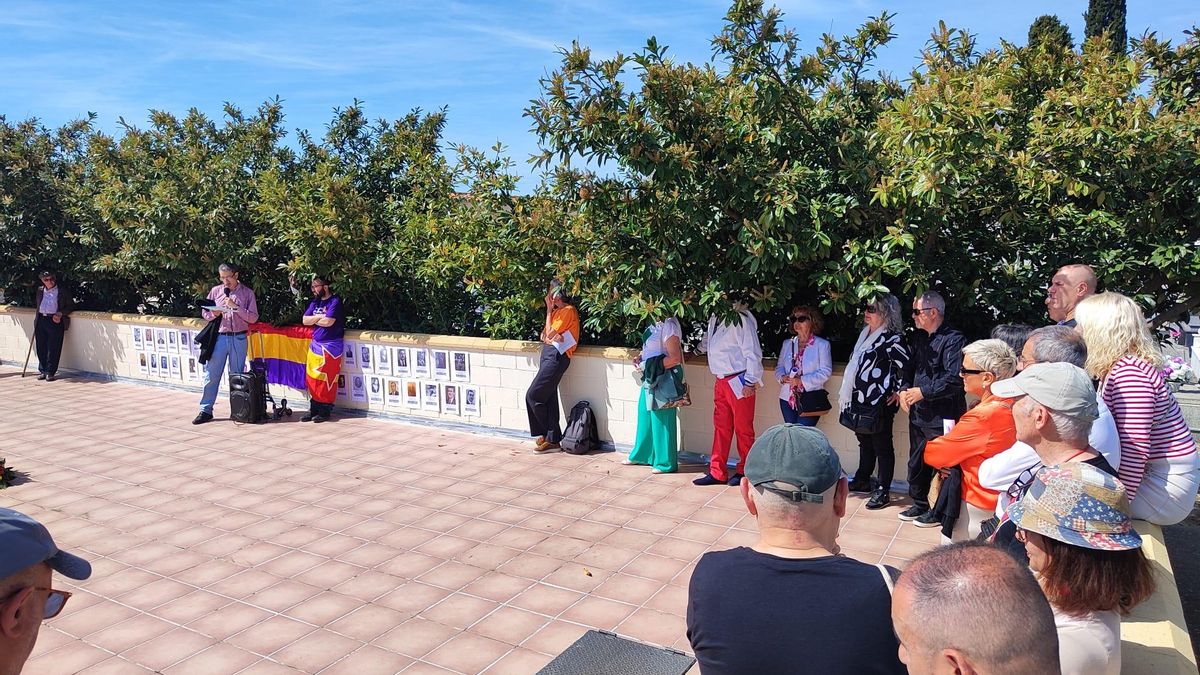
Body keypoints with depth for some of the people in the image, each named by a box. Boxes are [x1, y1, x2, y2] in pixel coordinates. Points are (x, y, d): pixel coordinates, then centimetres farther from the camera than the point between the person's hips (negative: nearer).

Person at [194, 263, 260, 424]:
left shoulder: (247, 293, 3)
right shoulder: (215, 291, 7)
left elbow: (253, 318, -4)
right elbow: (205, 313, 11)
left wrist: (236, 307, -14)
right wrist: (214, 314, -10)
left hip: (239, 338, -1)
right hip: (219, 337, 1)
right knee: (211, 374, 0)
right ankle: (205, 410, 6)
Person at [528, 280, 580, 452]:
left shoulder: (568, 310, -8)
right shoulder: (558, 311, 19)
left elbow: (550, 333, -10)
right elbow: (544, 336, 13)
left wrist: (549, 310, -2)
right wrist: (550, 336, -10)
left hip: (556, 355, -9)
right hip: (548, 353, 9)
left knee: (533, 396, -9)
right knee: (548, 398, 6)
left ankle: (549, 435, 3)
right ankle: (553, 439, 9)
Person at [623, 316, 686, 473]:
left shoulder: (668, 326, -17)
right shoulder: (655, 325, 9)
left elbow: (675, 358, -22)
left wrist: (647, 365, -18)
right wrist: (640, 358, 3)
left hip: (663, 381, -9)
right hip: (650, 379, 9)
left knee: (661, 421, -1)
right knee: (645, 417, 18)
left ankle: (665, 462, 11)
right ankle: (641, 454, 33)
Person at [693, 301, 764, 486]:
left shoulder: (741, 320, -17)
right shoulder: (714, 318, 7)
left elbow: (753, 354, -17)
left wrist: (750, 382, -17)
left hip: (739, 382, -8)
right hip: (720, 381, 8)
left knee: (743, 428, 5)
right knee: (720, 427, 12)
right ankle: (717, 473, 19)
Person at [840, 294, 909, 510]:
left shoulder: (891, 338, -14)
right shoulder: (865, 334, 12)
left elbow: (906, 366, -16)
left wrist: (899, 392, -9)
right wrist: (848, 395, 20)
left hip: (880, 403, -8)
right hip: (861, 401, 8)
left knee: (882, 447, 1)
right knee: (865, 442, 20)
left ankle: (883, 491, 9)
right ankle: (862, 481, 33)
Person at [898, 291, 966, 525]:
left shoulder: (953, 339, -14)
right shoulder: (918, 337, 11)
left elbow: (954, 379, -22)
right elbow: (909, 367, 19)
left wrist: (923, 391, -17)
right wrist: (903, 389, 1)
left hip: (943, 416, -8)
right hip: (918, 413, 8)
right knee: (916, 462, 17)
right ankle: (920, 504, 33)